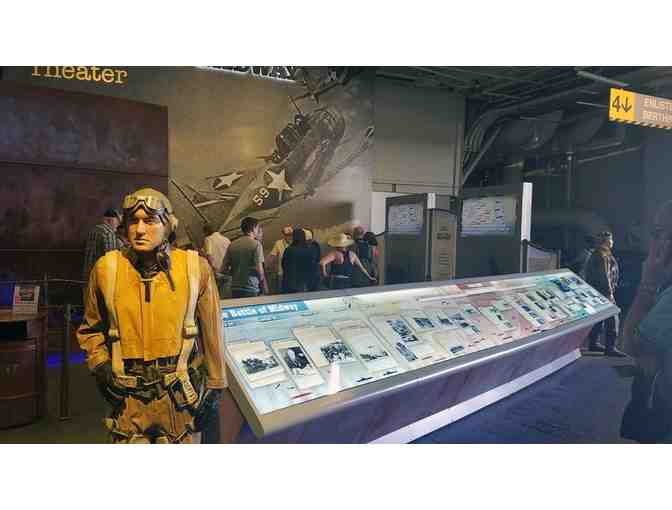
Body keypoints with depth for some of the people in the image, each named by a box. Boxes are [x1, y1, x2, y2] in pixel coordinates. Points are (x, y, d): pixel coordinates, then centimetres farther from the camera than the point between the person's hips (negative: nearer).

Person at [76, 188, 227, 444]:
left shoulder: (195, 268, -7)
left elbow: (212, 332, -1)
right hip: (127, 397, 1)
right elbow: (90, 328, 14)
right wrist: (100, 365, 0)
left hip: (181, 396, -1)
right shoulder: (106, 268, -3)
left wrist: (215, 387, 2)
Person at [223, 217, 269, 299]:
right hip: (251, 289, -5)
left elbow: (224, 269, 8)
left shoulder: (232, 245, 8)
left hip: (235, 289, 5)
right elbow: (259, 269, -12)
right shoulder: (256, 244, -7)